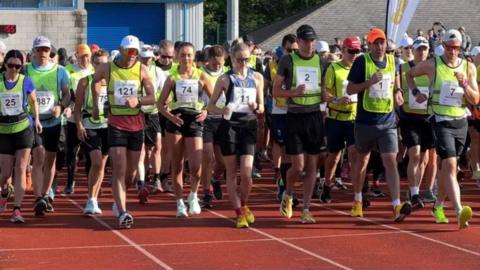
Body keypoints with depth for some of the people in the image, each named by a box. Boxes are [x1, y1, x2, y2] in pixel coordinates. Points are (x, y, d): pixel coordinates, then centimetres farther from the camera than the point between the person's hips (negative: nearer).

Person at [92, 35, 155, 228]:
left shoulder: (142, 70, -1)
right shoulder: (107, 68, -2)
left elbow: (152, 98, -2)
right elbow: (96, 81, 20)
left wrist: (138, 100, -21)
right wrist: (95, 105, 21)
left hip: (137, 124, 2)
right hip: (116, 124, -2)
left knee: (131, 171, 10)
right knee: (119, 169, -14)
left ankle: (118, 201, 36)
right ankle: (122, 213, -19)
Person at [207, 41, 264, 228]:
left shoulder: (257, 77, 9)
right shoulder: (225, 79, 1)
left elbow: (261, 107, 14)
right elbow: (210, 105, 2)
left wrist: (258, 108, -9)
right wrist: (221, 111, -18)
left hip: (249, 125, 1)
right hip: (230, 125, -1)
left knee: (246, 173, -8)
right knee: (232, 172, 3)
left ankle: (244, 204, 20)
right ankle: (239, 213, 13)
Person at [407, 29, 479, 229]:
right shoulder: (432, 65, -4)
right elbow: (409, 74, 15)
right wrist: (415, 92, 0)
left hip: (461, 122, 4)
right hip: (441, 121, -4)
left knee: (446, 166, 14)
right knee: (450, 165, -17)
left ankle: (439, 205, 30)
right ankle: (459, 211, -28)